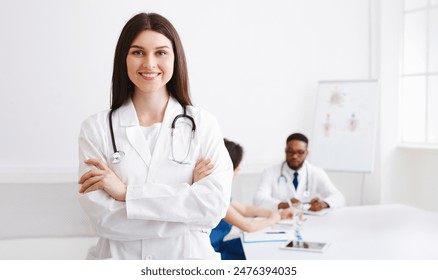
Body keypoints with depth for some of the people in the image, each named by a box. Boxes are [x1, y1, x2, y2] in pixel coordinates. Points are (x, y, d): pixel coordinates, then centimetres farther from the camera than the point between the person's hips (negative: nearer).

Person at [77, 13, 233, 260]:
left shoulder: (203, 125, -7)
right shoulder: (96, 128, -7)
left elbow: (215, 204, -19)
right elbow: (102, 216, -17)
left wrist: (127, 192, -19)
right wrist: (188, 207, -18)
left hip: (187, 257, 0)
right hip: (119, 257, 0)